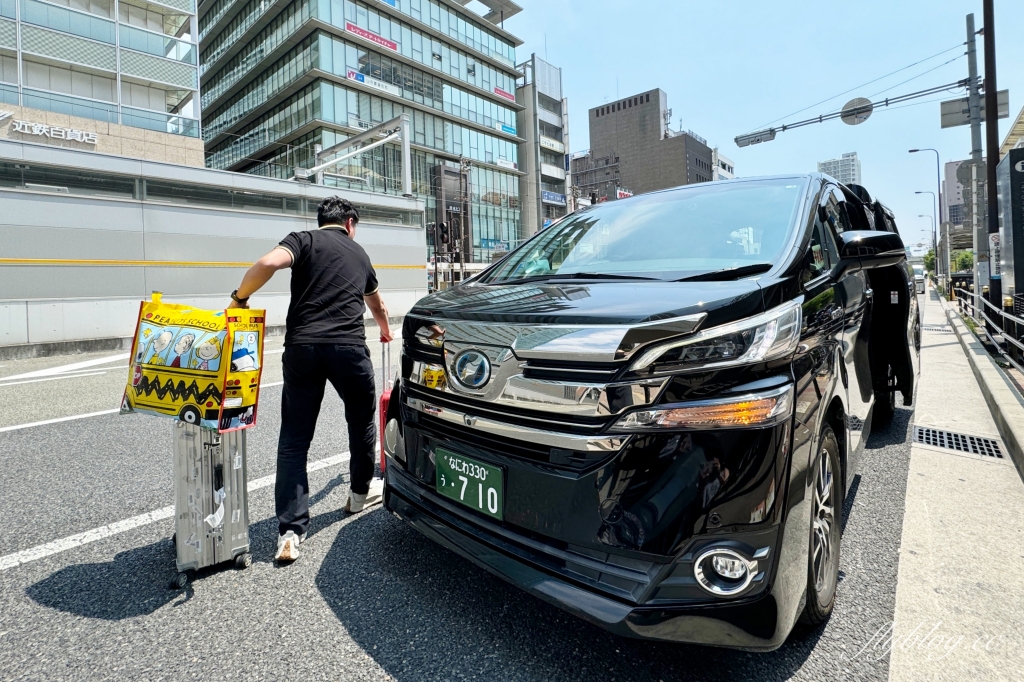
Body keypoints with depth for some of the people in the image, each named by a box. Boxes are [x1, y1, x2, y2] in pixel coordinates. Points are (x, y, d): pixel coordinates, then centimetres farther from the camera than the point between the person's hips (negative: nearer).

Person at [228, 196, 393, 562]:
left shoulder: (304, 240, 12)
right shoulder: (358, 252, 23)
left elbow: (270, 262, -12)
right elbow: (377, 304, 39)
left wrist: (239, 297, 2)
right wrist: (385, 329, 58)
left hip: (302, 348, -1)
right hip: (349, 348, 1)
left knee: (294, 439, 5)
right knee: (361, 421, 22)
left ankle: (290, 532, 2)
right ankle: (361, 491, 40)